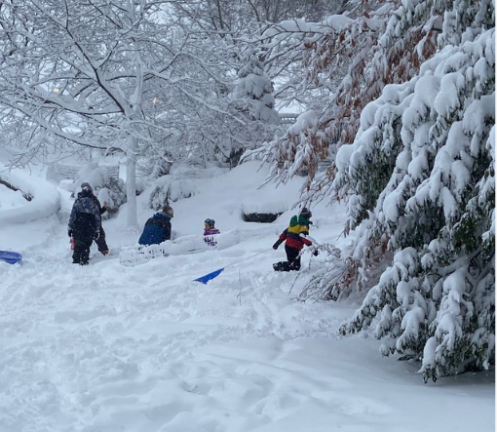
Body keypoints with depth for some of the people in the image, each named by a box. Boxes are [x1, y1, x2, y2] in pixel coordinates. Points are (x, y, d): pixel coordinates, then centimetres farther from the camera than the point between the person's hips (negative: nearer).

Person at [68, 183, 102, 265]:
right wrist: (97, 230, 13)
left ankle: (76, 260, 8)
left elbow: (72, 216, -5)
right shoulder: (94, 204, 2)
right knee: (86, 246, 10)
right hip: (90, 230, 1)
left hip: (77, 230, -1)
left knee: (77, 246, 9)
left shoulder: (77, 202, -4)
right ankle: (84, 261, 4)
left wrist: (70, 227, 1)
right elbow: (98, 218, 6)